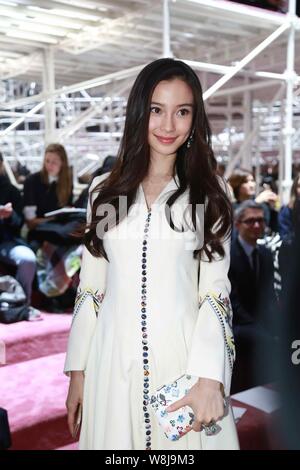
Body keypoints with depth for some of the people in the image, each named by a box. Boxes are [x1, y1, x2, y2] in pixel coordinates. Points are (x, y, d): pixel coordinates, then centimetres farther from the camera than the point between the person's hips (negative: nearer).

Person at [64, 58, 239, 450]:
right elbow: (90, 286, 7)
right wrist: (77, 370, 5)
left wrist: (209, 376, -16)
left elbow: (216, 289, -4)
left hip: (185, 359, -1)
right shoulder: (105, 190, 5)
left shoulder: (210, 193, 1)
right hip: (113, 361, 2)